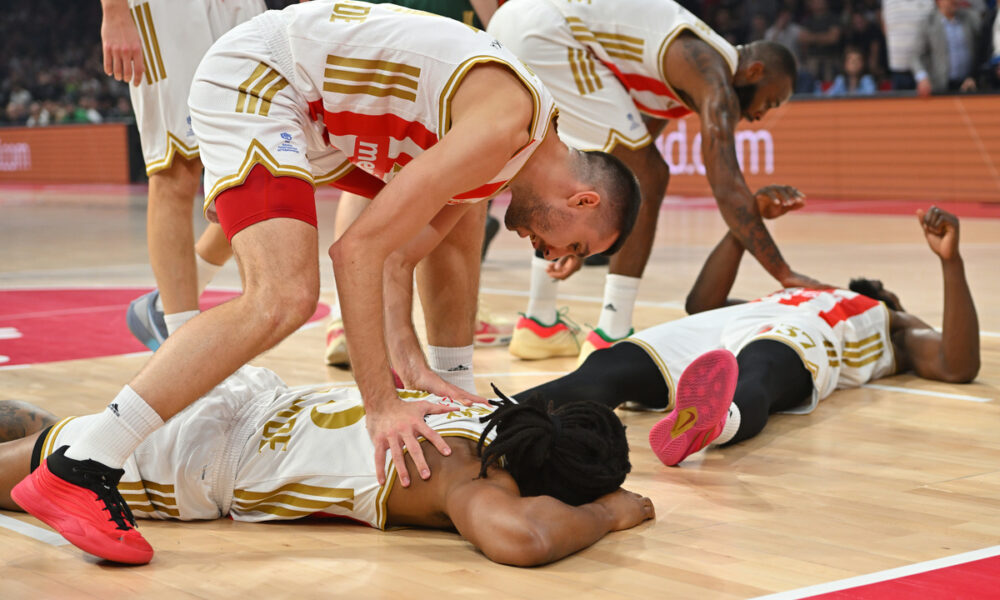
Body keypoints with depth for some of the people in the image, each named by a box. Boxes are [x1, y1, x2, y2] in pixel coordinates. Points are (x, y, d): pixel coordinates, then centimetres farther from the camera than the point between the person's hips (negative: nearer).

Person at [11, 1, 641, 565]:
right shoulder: (504, 124, -22)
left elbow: (400, 255, 9)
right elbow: (358, 251, -27)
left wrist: (411, 363, -4)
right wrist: (381, 404, -26)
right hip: (252, 77, -11)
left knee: (460, 229, 19)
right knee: (283, 298, -28)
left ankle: (456, 399, 36)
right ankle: (72, 473, -32)